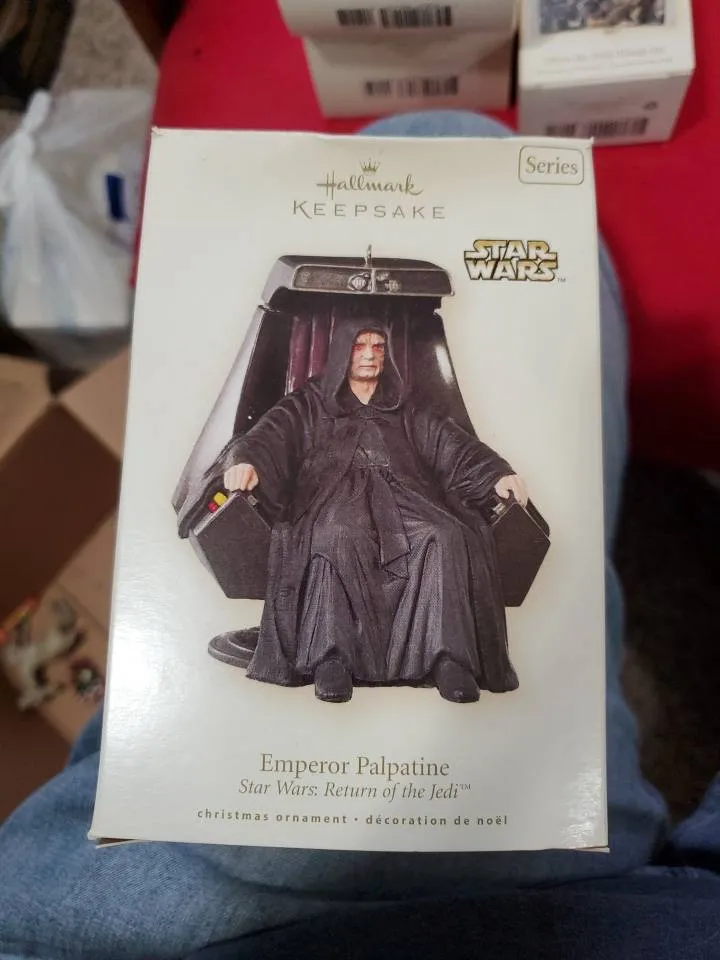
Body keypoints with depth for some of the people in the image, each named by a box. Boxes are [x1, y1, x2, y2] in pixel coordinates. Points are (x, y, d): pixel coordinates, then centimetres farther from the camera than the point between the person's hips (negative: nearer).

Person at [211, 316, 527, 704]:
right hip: (336, 494, -2)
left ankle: (448, 654, -29)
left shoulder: (404, 409, 26)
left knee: (447, 536, -29)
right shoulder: (310, 403, 18)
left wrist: (497, 472, -5)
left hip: (400, 494, 3)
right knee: (337, 536, -38)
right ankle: (331, 656, -33)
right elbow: (271, 433, 0)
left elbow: (450, 442, 14)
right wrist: (246, 459, -25)